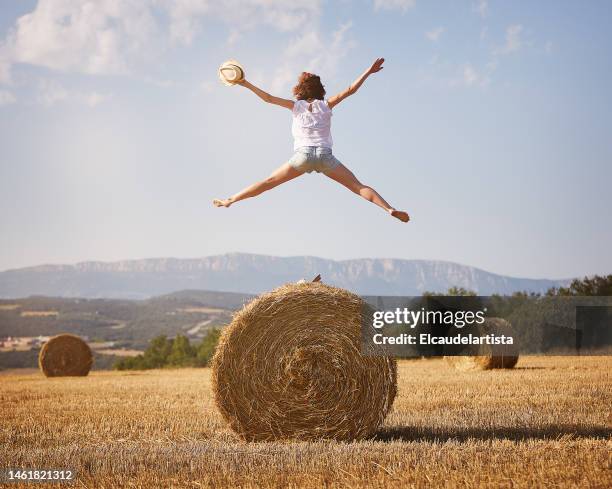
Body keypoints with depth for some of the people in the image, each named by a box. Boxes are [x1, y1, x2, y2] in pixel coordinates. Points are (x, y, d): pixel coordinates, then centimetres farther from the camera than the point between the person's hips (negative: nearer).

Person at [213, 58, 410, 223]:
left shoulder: (296, 106, 13)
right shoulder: (326, 105, 13)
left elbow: (268, 98, 9)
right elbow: (350, 90, 10)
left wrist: (246, 84, 14)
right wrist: (369, 71, 16)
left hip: (303, 154, 0)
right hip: (325, 156, 0)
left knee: (268, 182, 6)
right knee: (358, 186, -4)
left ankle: (230, 200, 5)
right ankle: (390, 209, -18)